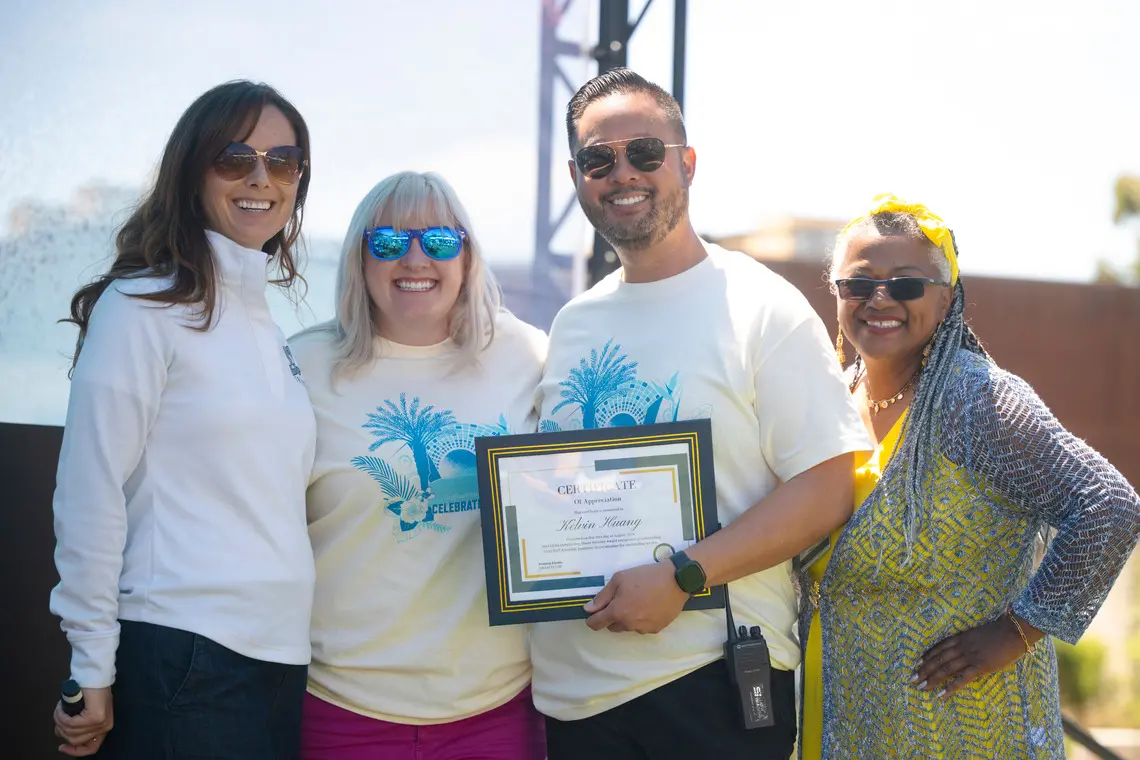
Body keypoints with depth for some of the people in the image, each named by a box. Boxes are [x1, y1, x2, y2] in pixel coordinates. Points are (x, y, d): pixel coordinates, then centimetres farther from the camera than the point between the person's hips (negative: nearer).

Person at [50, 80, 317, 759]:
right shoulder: (144, 306, -7)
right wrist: (92, 672, -13)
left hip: (278, 653, 7)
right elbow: (91, 493, -11)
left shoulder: (267, 322, 15)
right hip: (180, 657, -7)